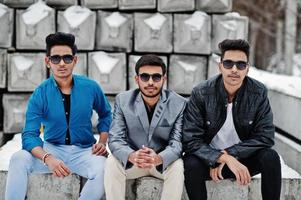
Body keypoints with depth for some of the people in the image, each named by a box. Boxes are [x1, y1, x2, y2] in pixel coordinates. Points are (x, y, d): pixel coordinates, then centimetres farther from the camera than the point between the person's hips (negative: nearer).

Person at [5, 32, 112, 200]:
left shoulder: (90, 87, -3)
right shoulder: (40, 94, -8)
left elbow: (106, 115, 16)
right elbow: (29, 135, -14)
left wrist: (102, 142, -1)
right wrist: (48, 158, -33)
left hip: (83, 151, 0)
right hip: (52, 149, 0)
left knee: (102, 170, -33)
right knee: (19, 159, -28)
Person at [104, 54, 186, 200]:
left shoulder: (179, 104, -11)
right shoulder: (123, 100, -7)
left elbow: (178, 142, -17)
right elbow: (115, 139, -14)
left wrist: (158, 158, -41)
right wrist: (131, 156, -39)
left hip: (164, 161, -1)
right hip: (131, 161, 1)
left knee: (177, 166, -31)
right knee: (112, 162, -28)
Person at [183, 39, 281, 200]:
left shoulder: (259, 93, -11)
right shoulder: (200, 94, -16)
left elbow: (265, 137, -12)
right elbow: (191, 141, -20)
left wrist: (228, 154, -22)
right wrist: (224, 158, -34)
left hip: (243, 159, 2)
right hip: (209, 159, -1)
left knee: (270, 157, -27)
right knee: (191, 164, -33)